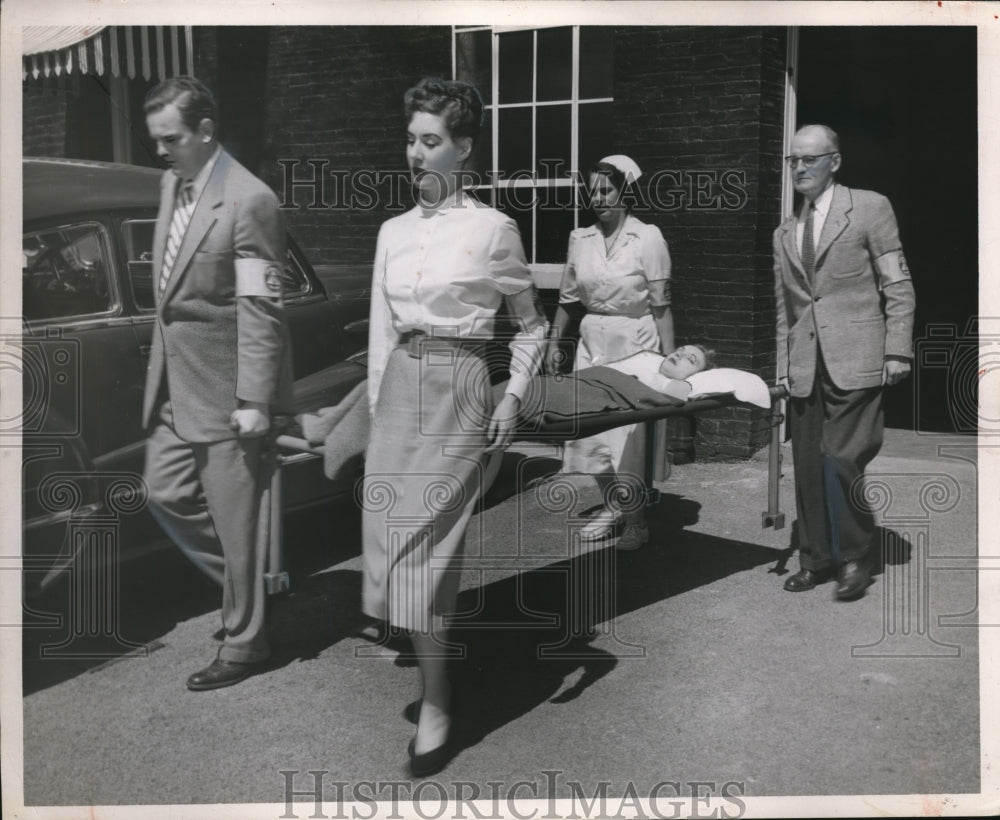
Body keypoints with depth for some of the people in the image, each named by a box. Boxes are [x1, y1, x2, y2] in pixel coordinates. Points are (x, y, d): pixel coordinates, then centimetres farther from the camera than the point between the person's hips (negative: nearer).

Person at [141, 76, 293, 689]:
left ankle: (244, 643, 19)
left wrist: (254, 401, -21)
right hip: (176, 383, 9)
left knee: (234, 517, 3)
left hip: (225, 390, -9)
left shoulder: (249, 201, -19)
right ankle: (247, 582, 34)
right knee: (165, 491, 15)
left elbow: (261, 310, -20)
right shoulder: (171, 184, 9)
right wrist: (161, 366, 17)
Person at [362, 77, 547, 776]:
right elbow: (381, 330, 14)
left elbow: (531, 325, 6)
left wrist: (514, 398, -3)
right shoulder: (393, 232, 11)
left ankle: (436, 707, 4)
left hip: (457, 387, -5)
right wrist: (378, 402, 10)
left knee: (424, 546, -7)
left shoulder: (493, 228, -2)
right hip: (399, 386, 5)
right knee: (394, 540, 5)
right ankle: (432, 683, 23)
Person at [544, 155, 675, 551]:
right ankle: (612, 507, 25)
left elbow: (661, 306, -7)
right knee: (591, 426, 7)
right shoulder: (580, 239, 7)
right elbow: (568, 298, 15)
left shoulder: (647, 237, -6)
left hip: (634, 344, -5)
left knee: (630, 432, -5)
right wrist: (553, 343, 10)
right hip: (592, 342, 5)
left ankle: (636, 521, 8)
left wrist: (669, 360, -10)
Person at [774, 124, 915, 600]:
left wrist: (897, 351, -6)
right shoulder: (784, 233, 18)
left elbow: (898, 287, 1)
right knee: (808, 467, 5)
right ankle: (816, 559, 17)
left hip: (854, 363, -5)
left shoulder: (869, 208, 4)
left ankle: (852, 560, 6)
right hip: (804, 368, 5)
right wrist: (783, 365, 10)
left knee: (840, 462, -11)